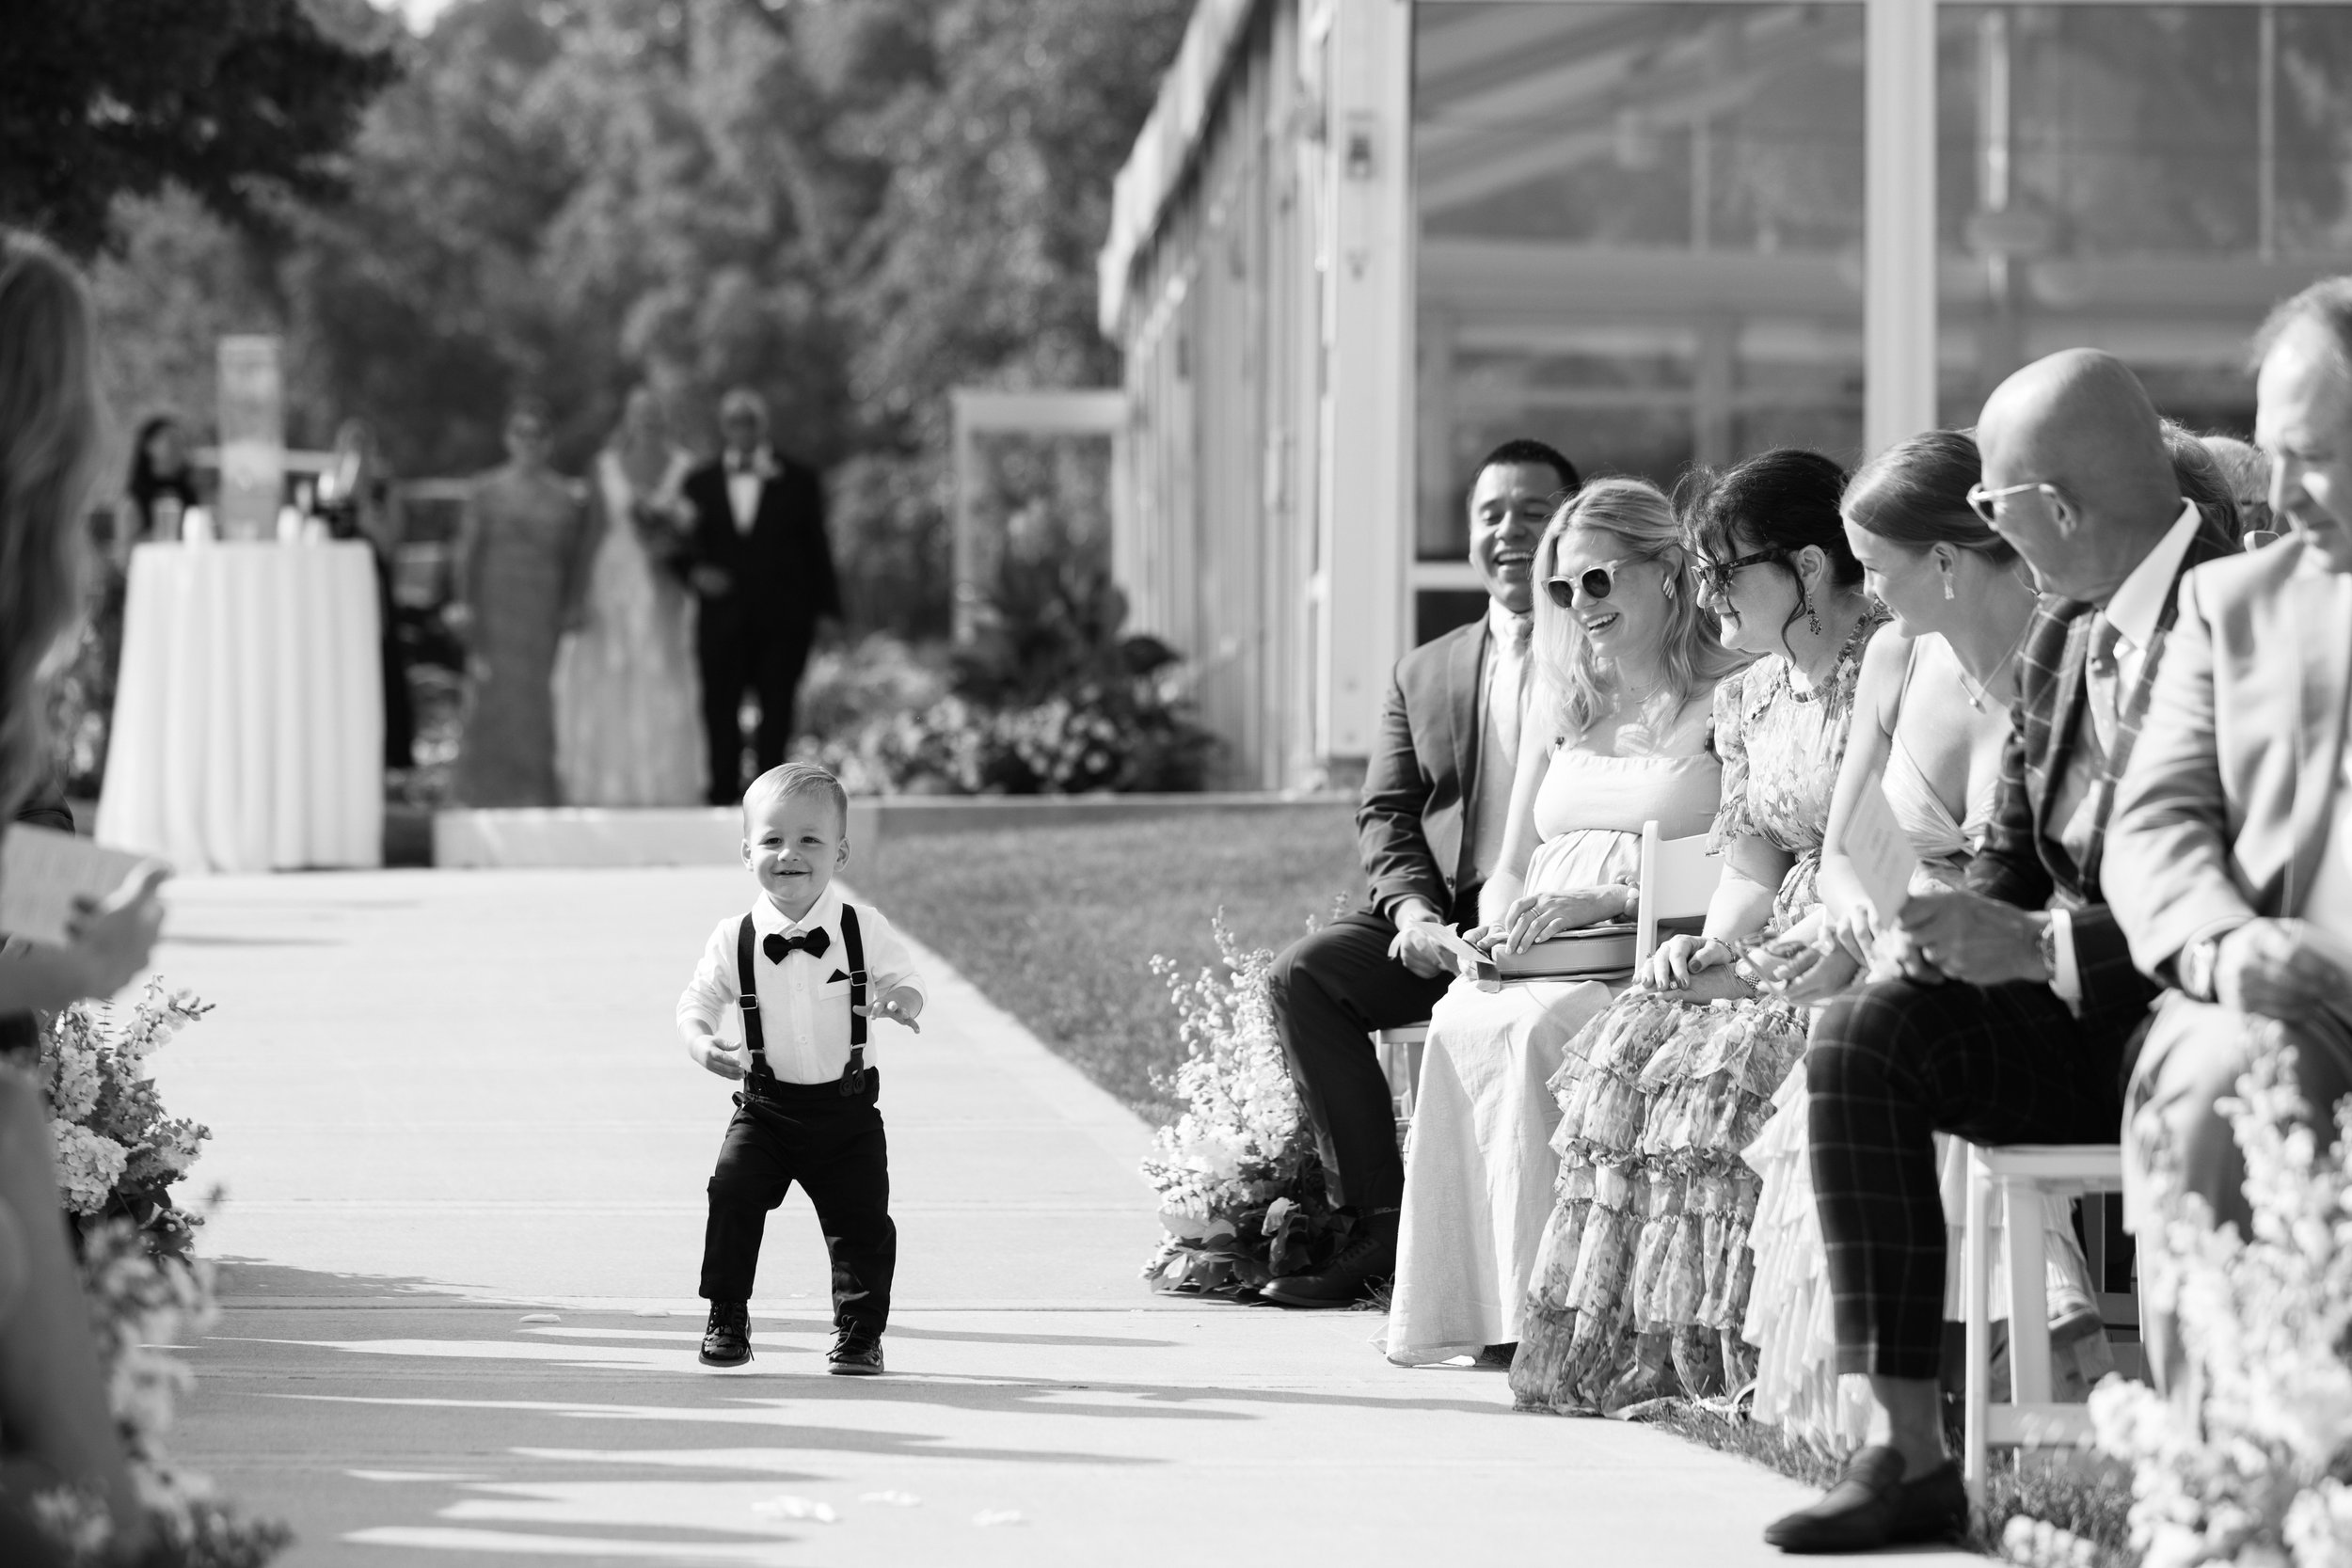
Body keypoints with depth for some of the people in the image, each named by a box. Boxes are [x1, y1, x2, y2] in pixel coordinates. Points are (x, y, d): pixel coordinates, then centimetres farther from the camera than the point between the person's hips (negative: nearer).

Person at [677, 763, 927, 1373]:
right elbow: (698, 999, 3)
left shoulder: (865, 929, -6)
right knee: (733, 1191, -15)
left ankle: (860, 1330, 15)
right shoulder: (734, 939, -5)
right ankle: (726, 1318, -1)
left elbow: (904, 981, 1)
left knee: (862, 1218, -2)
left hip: (847, 1109, 0)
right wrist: (701, 1041, -18)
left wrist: (900, 1003, -23)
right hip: (765, 1109, 0)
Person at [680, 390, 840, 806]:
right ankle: (723, 797, 3)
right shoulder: (700, 484, 12)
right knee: (720, 711, -3)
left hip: (783, 619, -1)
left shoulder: (799, 482, 8)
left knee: (777, 708, -2)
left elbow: (817, 549, 6)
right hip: (722, 618, 1)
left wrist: (826, 610, 0)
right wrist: (696, 571, -11)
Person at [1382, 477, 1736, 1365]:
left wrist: (1612, 897, -19)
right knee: (1462, 1020, -28)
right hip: (1544, 956, 5)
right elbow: (1511, 867, 22)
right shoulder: (1559, 707, 23)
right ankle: (1475, 1310, -29)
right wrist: (1503, 923, -2)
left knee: (1533, 1025, -34)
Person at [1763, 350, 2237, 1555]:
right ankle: (1903, 1445, -19)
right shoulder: (2062, 638, 13)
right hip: (2075, 1008, 8)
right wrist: (1963, 926, -3)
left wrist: (2036, 946, -24)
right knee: (1862, 1034, -15)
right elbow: (2015, 854, 19)